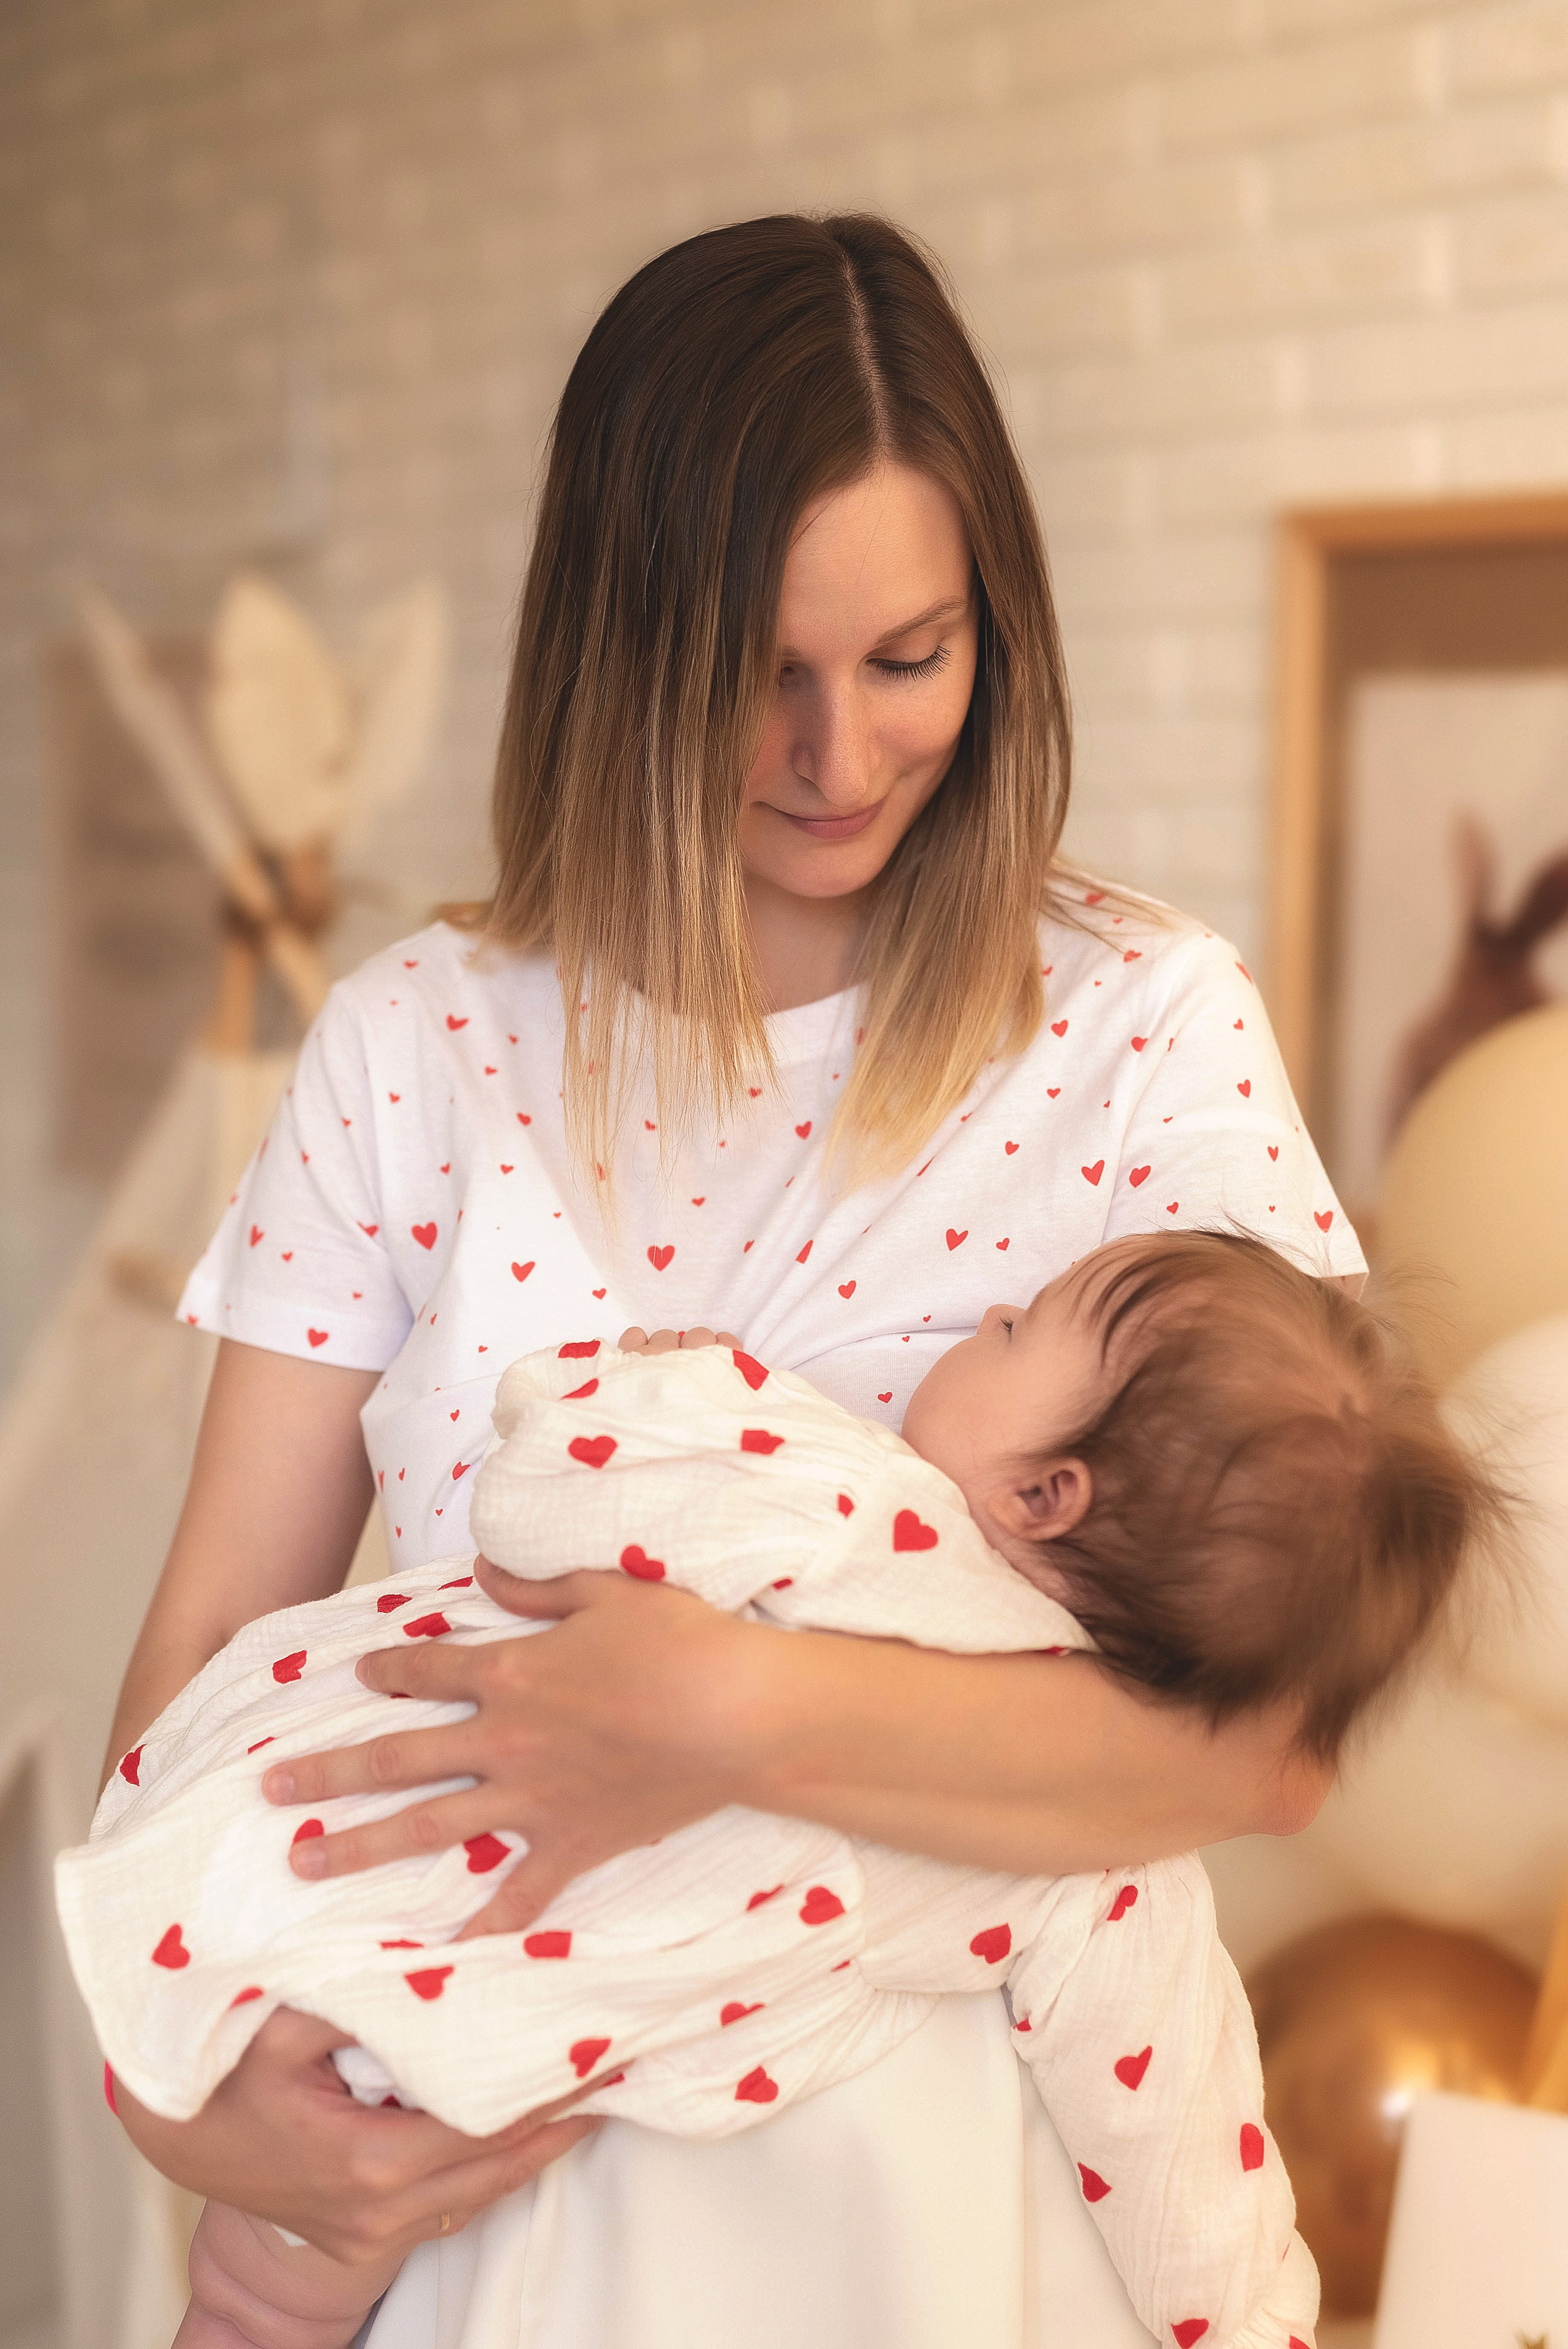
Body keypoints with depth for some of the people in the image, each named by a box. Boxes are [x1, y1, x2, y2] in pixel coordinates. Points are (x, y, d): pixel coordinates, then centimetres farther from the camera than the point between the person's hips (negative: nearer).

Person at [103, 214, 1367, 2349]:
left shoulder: (1140, 1025, -9)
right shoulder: (416, 1052, -2)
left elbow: (1278, 1726, -16)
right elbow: (207, 1650, -2)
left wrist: (742, 1718, -28)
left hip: (953, 2154, -1)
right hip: (487, 2163, 2)